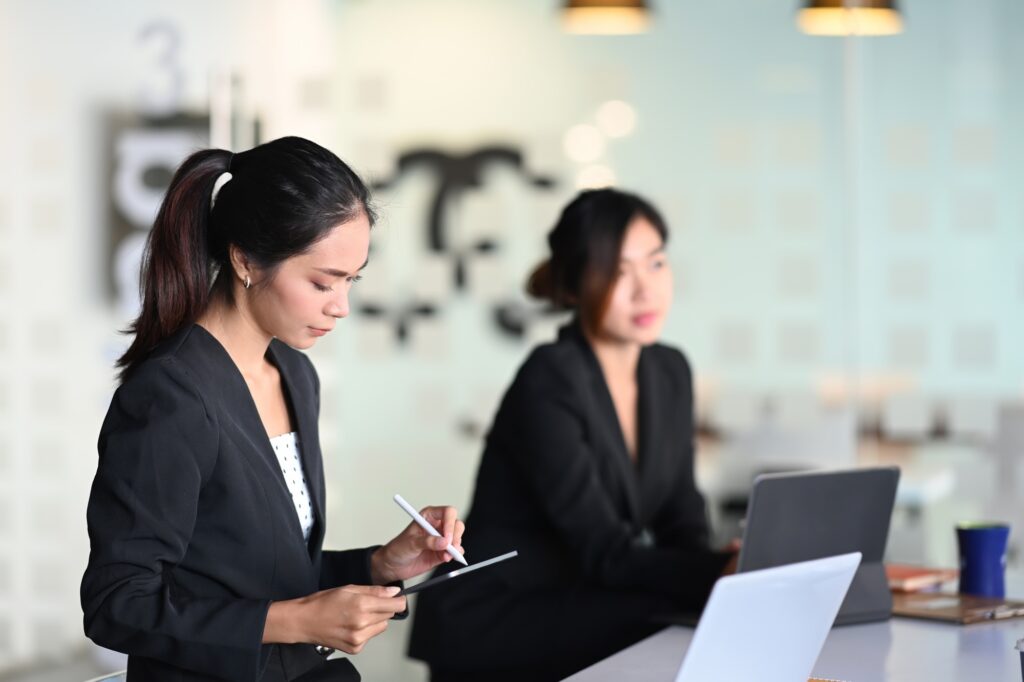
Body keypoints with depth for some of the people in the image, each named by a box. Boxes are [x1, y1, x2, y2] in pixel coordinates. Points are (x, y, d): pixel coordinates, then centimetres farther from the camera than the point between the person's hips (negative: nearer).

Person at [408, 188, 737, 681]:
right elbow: (604, 554, -23)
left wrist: (737, 565, -17)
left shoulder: (669, 373, 7)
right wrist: (723, 574, -36)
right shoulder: (550, 384, -18)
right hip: (489, 627, -7)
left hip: (583, 608, 7)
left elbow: (681, 526, 5)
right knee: (671, 623, -28)